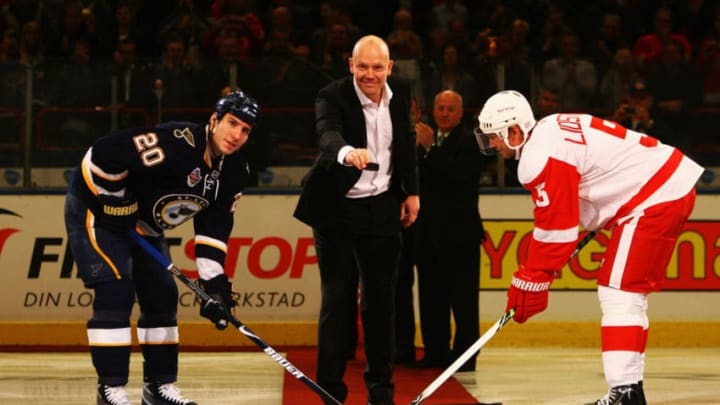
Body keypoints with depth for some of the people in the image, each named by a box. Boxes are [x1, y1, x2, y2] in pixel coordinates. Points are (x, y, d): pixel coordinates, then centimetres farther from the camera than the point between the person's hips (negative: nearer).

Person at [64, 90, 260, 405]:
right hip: (96, 206, -9)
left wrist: (214, 284, -7)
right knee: (116, 291, -17)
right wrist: (117, 205, -22)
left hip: (143, 224, 9)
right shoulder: (177, 143, -32)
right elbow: (104, 153, -33)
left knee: (162, 296, 6)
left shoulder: (234, 169, -5)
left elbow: (214, 225, 1)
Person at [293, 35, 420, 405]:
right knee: (337, 299, -3)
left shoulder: (400, 94, 0)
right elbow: (328, 133, -38)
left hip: (382, 208, 4)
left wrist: (411, 192, 13)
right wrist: (347, 152, -59)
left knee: (380, 299, 9)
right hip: (337, 208, -4)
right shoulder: (333, 96, -18)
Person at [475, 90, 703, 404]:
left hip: (655, 199, -11)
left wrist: (529, 283, -10)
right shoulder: (550, 129, 13)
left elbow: (555, 229, -17)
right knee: (628, 292, 14)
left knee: (619, 292, -12)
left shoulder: (541, 159, -18)